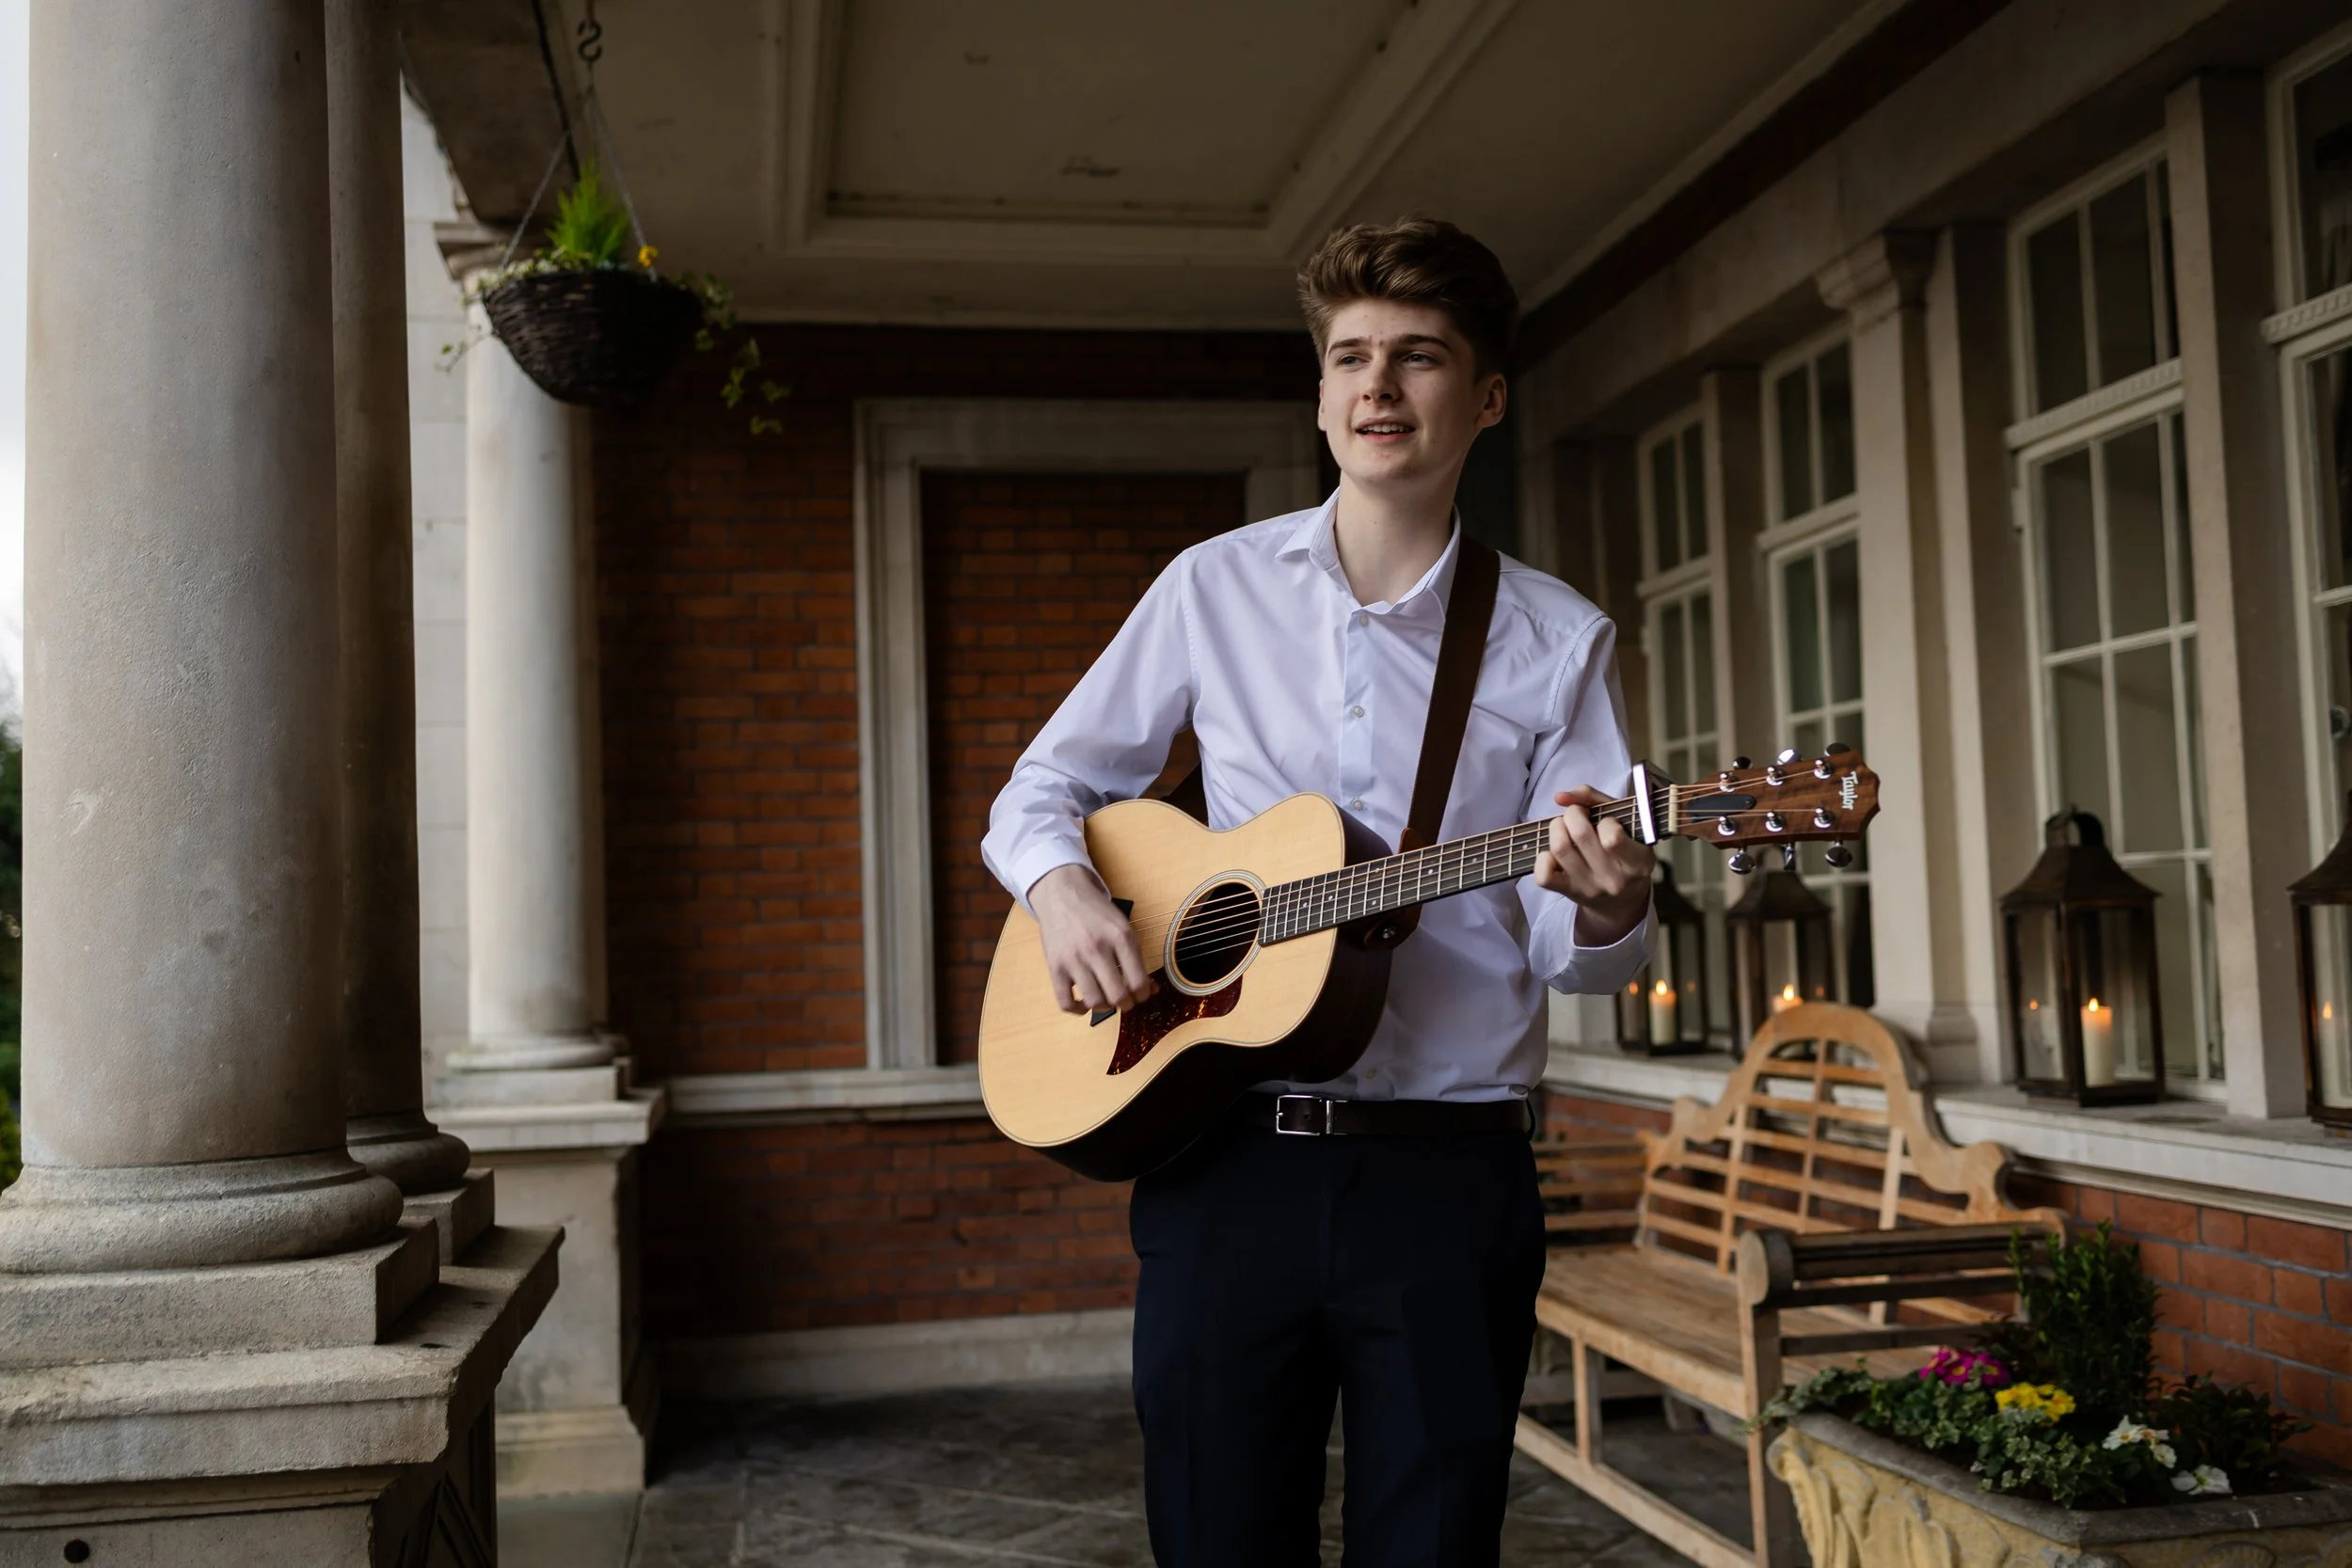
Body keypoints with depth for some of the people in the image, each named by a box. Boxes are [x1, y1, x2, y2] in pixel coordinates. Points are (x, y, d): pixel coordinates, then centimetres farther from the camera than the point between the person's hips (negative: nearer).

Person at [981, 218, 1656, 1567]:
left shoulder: (1560, 641, 2)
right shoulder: (1217, 586, 5)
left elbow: (1575, 954, 2)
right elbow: (1045, 787, 12)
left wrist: (1604, 912, -22)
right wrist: (1065, 887, -10)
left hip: (1450, 1171, 0)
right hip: (1224, 1159, 1)